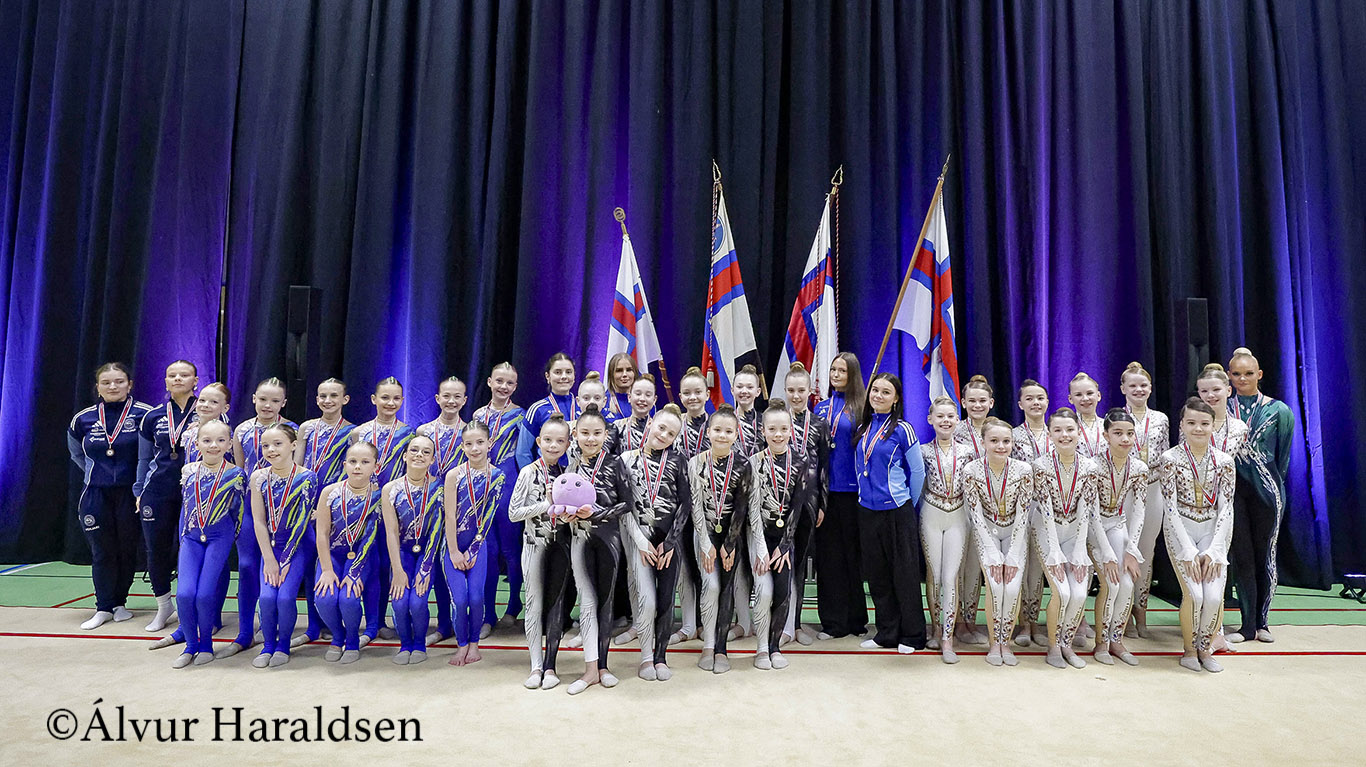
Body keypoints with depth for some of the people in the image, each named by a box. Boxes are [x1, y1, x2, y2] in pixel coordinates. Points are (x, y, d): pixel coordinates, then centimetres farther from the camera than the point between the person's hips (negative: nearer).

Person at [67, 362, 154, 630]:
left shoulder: (144, 414, -8)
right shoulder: (83, 419, 3)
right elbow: (77, 453, 21)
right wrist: (98, 473, 14)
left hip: (130, 494, -2)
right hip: (96, 495, 2)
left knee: (127, 550, 8)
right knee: (102, 552, 5)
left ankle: (119, 603, 23)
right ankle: (104, 608, 15)